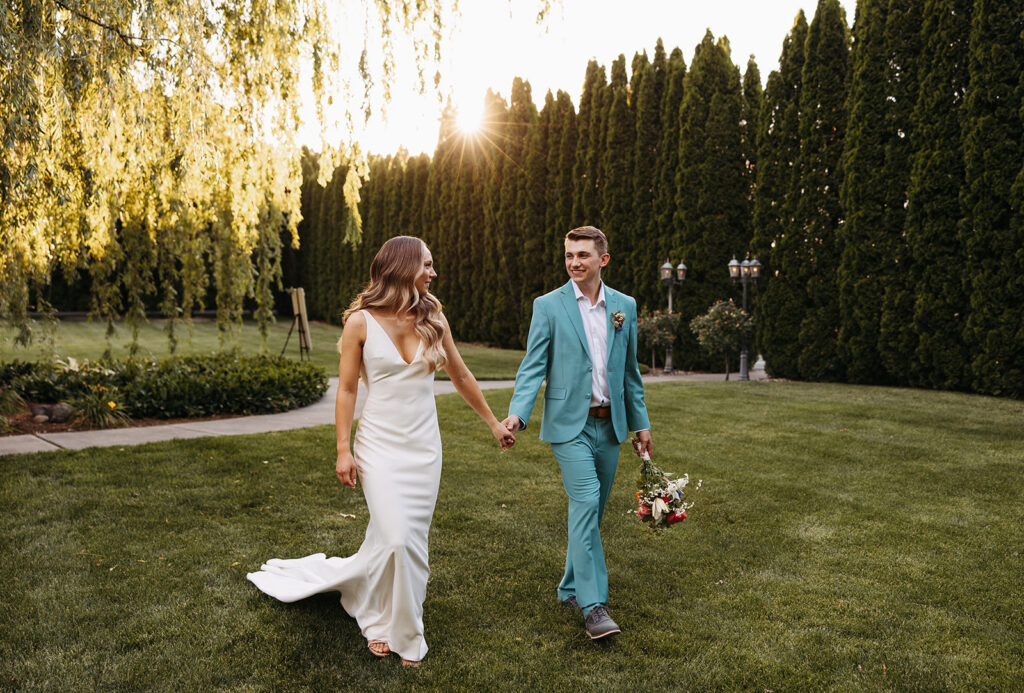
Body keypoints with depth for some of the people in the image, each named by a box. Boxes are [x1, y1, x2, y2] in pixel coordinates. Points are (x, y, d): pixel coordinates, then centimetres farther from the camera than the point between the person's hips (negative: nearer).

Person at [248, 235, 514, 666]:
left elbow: (461, 376, 12)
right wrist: (343, 449, -8)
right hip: (380, 444, -4)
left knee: (413, 540, 6)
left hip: (424, 445, 4)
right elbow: (346, 389, -4)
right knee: (395, 538, -8)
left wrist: (493, 422, 17)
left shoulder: (433, 318, 2)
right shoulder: (361, 322, -8)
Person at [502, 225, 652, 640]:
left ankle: (571, 588, 27)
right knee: (585, 503, -16)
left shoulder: (625, 306, 8)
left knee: (592, 510, 11)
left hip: (609, 425, 4)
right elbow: (533, 366, -6)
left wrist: (640, 422, 15)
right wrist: (517, 413, -21)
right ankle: (593, 605, -10)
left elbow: (630, 370, 15)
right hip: (570, 424, -4)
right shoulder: (548, 306, -2)